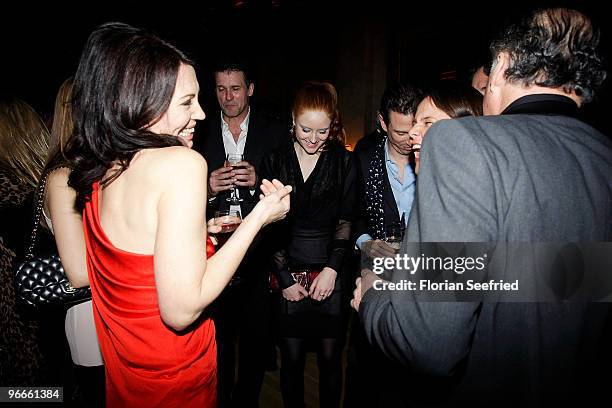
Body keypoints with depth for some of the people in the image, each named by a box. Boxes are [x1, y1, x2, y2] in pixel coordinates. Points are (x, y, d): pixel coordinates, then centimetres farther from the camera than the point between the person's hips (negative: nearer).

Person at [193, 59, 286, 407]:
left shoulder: (275, 132, 2)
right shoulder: (200, 133, 4)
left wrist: (257, 182, -16)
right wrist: (208, 188, -13)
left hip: (259, 252, 0)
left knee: (257, 336, 12)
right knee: (218, 336, 13)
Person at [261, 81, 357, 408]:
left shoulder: (343, 162, 0)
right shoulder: (275, 161, 2)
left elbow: (346, 222, 1)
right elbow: (268, 226, 1)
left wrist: (332, 268, -9)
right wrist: (284, 278, -3)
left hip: (331, 273, 0)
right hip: (288, 274, 1)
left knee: (330, 358, 8)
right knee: (291, 359, 9)